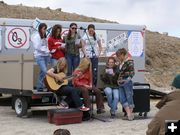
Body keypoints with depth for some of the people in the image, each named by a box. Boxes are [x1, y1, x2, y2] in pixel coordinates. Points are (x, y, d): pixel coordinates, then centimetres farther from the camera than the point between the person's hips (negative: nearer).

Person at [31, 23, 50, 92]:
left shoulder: (44, 36, 17)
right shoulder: (36, 36, -6)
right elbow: (37, 47, -13)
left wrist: (48, 51, 1)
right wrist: (45, 51, -11)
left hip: (46, 56, 7)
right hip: (39, 56, -7)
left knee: (42, 72, 7)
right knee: (44, 71, -17)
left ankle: (39, 87, 12)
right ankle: (40, 87, -11)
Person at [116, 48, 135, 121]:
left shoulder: (129, 61, -7)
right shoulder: (121, 63, 16)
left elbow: (132, 72, -12)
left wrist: (129, 79, -21)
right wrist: (119, 80, 15)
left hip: (127, 82, -8)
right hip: (121, 83, 8)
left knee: (129, 98, -3)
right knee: (122, 99, 1)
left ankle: (131, 114, 2)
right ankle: (128, 114, 0)